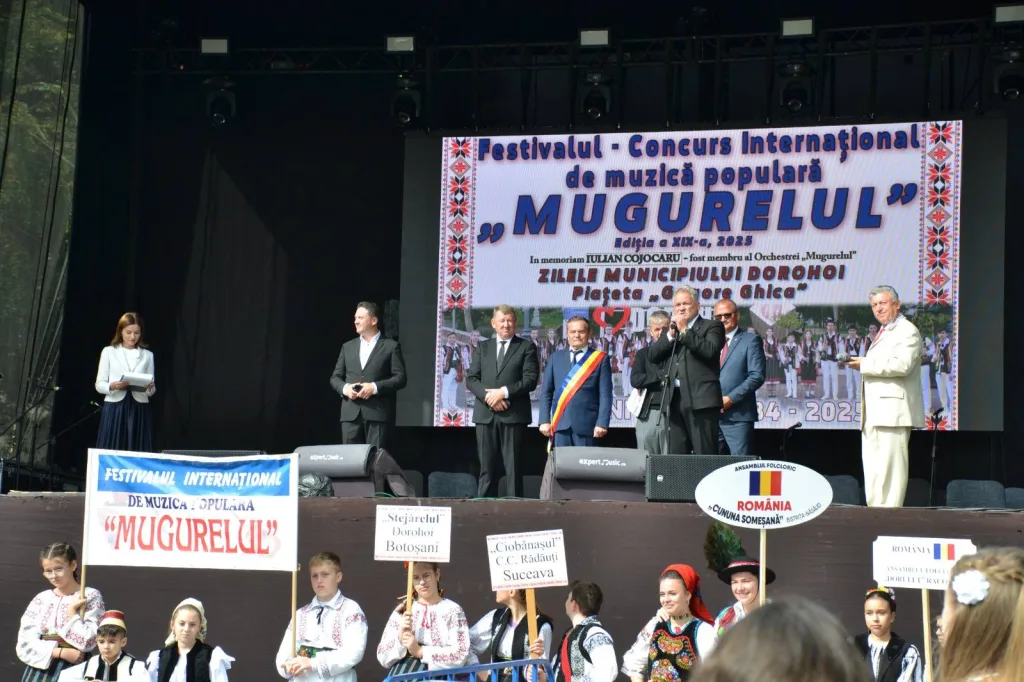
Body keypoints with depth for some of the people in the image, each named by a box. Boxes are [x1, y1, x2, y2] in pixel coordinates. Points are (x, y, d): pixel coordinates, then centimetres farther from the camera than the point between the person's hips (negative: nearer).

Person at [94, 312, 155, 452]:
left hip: (139, 410, 1)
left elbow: (152, 391, 9)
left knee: (137, 452, -3)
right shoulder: (109, 352, 6)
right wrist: (113, 386, -18)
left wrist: (149, 387, -14)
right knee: (111, 450, -4)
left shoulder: (147, 355, 10)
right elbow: (99, 385, 3)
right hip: (114, 409, -1)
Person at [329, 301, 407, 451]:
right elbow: (335, 377, 17)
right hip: (351, 414, 4)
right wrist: (345, 388, -5)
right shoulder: (348, 347, 18)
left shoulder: (391, 346, 5)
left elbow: (400, 378, -2)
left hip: (378, 413, -4)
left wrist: (375, 387, -15)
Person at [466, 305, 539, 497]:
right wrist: (488, 396, -9)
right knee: (487, 467, 3)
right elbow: (471, 379, 9)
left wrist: (504, 392, -14)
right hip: (485, 415, 3)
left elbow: (530, 380, -4)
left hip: (513, 415, -3)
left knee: (513, 467, -3)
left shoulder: (527, 347, 6)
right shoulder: (482, 348, 16)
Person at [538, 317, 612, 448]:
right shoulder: (556, 357, 13)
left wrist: (602, 423, -11)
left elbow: (605, 395, -1)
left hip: (586, 423, -2)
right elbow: (546, 392, 11)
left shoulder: (600, 359, 5)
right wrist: (544, 420, 2)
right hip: (560, 422, 2)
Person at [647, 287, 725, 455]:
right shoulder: (673, 330, 21)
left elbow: (710, 350, -14)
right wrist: (671, 334, -1)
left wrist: (685, 331, -10)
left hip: (701, 399, -6)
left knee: (705, 456, -9)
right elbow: (653, 355, 10)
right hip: (676, 400, 6)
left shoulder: (711, 326, 5)